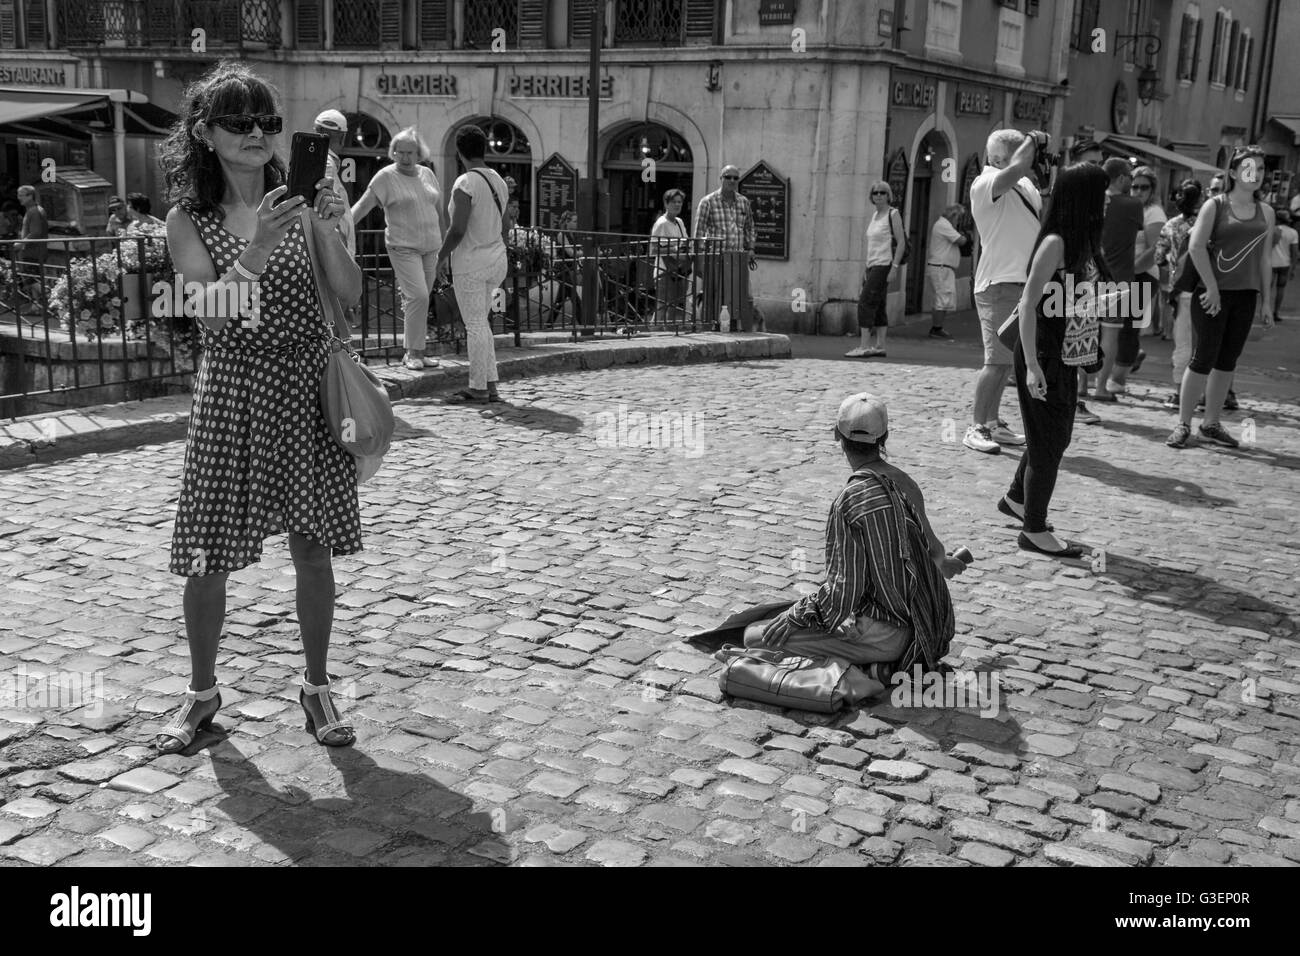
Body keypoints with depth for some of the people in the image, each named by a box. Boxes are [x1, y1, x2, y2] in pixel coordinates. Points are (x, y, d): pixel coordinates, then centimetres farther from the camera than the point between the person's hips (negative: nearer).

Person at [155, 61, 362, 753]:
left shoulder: (296, 200, 3)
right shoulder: (190, 218, 0)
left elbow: (350, 294, -4)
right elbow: (212, 311, -13)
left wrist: (328, 231, -20)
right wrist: (257, 250, -27)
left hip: (307, 391, 1)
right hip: (232, 392, -1)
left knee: (314, 551, 6)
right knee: (208, 560, 3)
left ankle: (317, 687, 23)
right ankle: (202, 693, 24)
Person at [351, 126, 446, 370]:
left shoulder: (427, 174, 10)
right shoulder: (386, 177, -7)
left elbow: (439, 209, 18)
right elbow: (363, 204, -11)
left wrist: (446, 240, 20)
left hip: (430, 247, 5)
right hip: (403, 247, -5)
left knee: (420, 300, 8)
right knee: (417, 296, -16)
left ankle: (419, 350, 14)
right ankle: (412, 353, -9)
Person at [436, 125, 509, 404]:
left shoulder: (465, 183, -16)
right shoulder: (499, 181, 8)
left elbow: (458, 229, -21)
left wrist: (442, 256, -7)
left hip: (471, 260, -8)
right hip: (497, 258, 8)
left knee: (475, 325, -2)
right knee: (480, 322, 16)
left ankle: (478, 388, 4)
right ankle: (490, 385, 16)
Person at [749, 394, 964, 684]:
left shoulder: (850, 500, -19)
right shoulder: (904, 482, 5)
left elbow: (843, 590, -20)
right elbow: (931, 549, 23)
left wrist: (792, 618, -8)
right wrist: (944, 563, 47)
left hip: (887, 635, -9)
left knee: (755, 637, -9)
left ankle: (882, 669, -10)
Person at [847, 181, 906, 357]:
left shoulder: (893, 214, -6)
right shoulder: (874, 215, 16)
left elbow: (901, 243, -11)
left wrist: (894, 267, -18)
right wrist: (865, 268, 16)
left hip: (884, 265, -8)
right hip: (872, 265, 8)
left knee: (865, 303, -14)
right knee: (878, 306, 8)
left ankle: (864, 347, -15)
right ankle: (879, 346, 12)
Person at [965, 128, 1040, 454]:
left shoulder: (1024, 184, 16)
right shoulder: (985, 183, -10)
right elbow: (1018, 167, -26)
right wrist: (1031, 141, -11)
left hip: (1025, 283, 9)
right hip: (999, 284, -9)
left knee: (1008, 360, 13)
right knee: (998, 361, -13)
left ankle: (992, 423, 22)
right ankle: (976, 428, -7)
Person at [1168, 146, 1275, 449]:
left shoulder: (1265, 212, 13)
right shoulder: (1216, 205, -3)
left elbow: (1264, 258, 15)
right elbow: (1196, 246, -13)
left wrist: (1266, 300, 11)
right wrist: (1211, 288, -16)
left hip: (1246, 295, 5)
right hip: (1214, 293, -5)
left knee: (1227, 361, 8)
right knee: (1203, 359, -5)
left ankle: (1211, 424, 17)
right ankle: (1183, 425, 2)